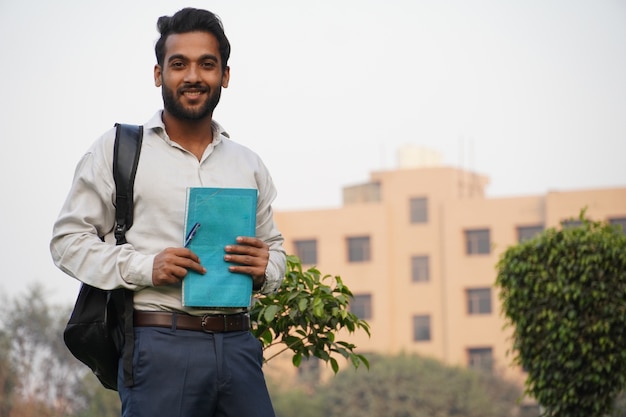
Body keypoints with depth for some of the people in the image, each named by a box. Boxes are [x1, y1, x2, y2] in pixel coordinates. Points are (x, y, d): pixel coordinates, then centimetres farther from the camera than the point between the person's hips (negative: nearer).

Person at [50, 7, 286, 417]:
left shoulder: (249, 164, 16)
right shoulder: (117, 149, 4)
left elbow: (276, 250, 22)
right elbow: (68, 239, 2)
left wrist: (264, 270, -2)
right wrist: (144, 267, -14)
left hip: (239, 345, 4)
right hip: (160, 346, -4)